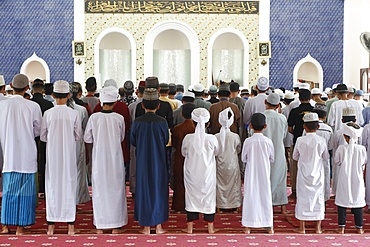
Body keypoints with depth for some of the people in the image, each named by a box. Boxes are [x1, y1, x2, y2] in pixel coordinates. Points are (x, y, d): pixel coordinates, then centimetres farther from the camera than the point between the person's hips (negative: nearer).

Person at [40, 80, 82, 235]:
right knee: (69, 184, 7)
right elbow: (78, 136, -1)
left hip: (52, 154, 0)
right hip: (69, 154, 0)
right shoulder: (74, 114, -7)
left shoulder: (48, 114, -7)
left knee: (52, 184, 8)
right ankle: (70, 225, 9)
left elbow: (42, 136, 1)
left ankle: (51, 225, 12)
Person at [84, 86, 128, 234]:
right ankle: (115, 224, 15)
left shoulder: (94, 117, -9)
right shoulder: (119, 118, -9)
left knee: (100, 189, 10)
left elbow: (87, 138, 0)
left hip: (99, 158, 0)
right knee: (115, 188, 10)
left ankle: (100, 225, 16)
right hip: (115, 159, 0)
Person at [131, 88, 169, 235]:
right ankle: (158, 225, 15)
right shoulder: (162, 122, -10)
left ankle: (146, 226, 13)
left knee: (144, 190, 9)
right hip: (159, 162, 0)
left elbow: (133, 141, 2)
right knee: (159, 189, 10)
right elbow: (166, 141, 2)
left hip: (142, 161, 0)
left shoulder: (137, 122, -8)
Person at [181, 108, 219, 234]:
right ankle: (210, 226, 18)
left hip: (191, 173, 0)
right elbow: (216, 153, 3)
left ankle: (190, 226, 17)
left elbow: (184, 153, 3)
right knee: (209, 196, 12)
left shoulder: (188, 138, -13)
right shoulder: (212, 139, -15)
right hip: (207, 173, 0)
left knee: (191, 196, 12)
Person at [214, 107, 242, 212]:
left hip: (220, 165, 0)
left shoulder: (215, 137, -14)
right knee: (233, 184, 13)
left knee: (220, 184, 13)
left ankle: (221, 204, 18)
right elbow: (239, 150, 1)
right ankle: (234, 205, 21)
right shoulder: (235, 136, -14)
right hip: (232, 165, 0)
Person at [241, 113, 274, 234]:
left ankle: (248, 226, 11)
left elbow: (243, 158, -3)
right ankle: (269, 226, 16)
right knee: (265, 196, 9)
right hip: (264, 174, 1)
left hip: (251, 174, -1)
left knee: (250, 196, 7)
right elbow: (272, 159, 1)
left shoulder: (248, 141, -11)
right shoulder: (268, 141, -9)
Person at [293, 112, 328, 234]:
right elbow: (326, 157, 4)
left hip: (304, 175, -1)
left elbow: (295, 157, 1)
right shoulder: (321, 141, -8)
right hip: (318, 174, 1)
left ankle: (302, 227, 12)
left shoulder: (300, 140, -11)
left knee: (303, 198, 7)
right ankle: (318, 227, 16)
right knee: (318, 197, 10)